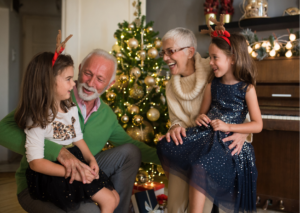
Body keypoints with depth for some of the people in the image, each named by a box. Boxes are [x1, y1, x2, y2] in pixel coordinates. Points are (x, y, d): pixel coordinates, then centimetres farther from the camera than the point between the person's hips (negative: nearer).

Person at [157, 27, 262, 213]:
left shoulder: (247, 88, -3)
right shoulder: (212, 84, 11)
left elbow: (258, 125, -5)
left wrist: (228, 126, -13)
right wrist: (200, 118, -3)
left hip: (229, 140, -6)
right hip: (207, 133, 6)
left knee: (201, 167, -33)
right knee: (166, 147, -16)